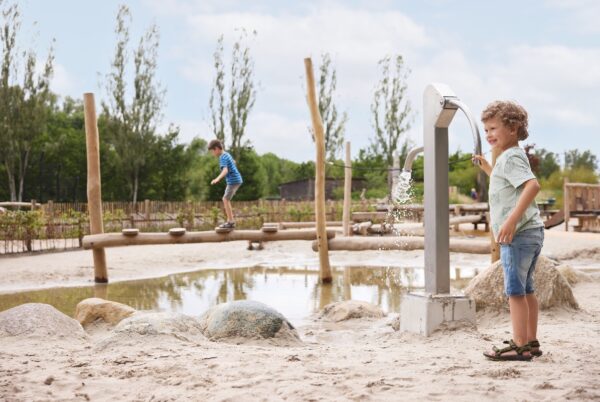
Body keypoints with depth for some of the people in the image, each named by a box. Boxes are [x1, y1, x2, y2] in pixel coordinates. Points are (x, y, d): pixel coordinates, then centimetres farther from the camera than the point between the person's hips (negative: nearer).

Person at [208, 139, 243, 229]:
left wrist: (217, 179, -48)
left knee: (226, 200, -8)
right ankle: (231, 220, 16)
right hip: (237, 180, 10)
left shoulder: (222, 158, -16)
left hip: (233, 181, -10)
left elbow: (225, 171, -32)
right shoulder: (227, 154, 13)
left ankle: (230, 222, -8)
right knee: (226, 199, 14)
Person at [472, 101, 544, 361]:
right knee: (526, 289, 16)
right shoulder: (513, 157, 19)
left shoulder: (510, 157, -12)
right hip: (532, 233, 11)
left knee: (515, 290, -6)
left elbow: (532, 185, -28)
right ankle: (531, 342, 23)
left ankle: (520, 346, -4)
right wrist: (488, 169, 30)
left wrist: (512, 219, -32)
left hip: (518, 233, -11)